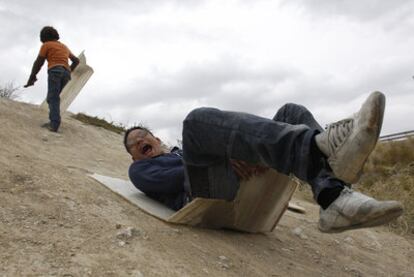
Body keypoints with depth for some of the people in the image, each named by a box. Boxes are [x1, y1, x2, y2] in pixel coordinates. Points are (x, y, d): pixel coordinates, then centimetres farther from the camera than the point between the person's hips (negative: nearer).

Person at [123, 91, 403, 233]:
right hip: (208, 197, -5)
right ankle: (322, 148, -44)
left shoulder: (182, 152, 42)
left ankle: (336, 201, -29)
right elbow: (170, 179, 2)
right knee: (200, 119, -27)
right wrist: (224, 157, -12)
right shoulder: (140, 171, 26)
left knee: (293, 113, -3)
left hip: (247, 186, 6)